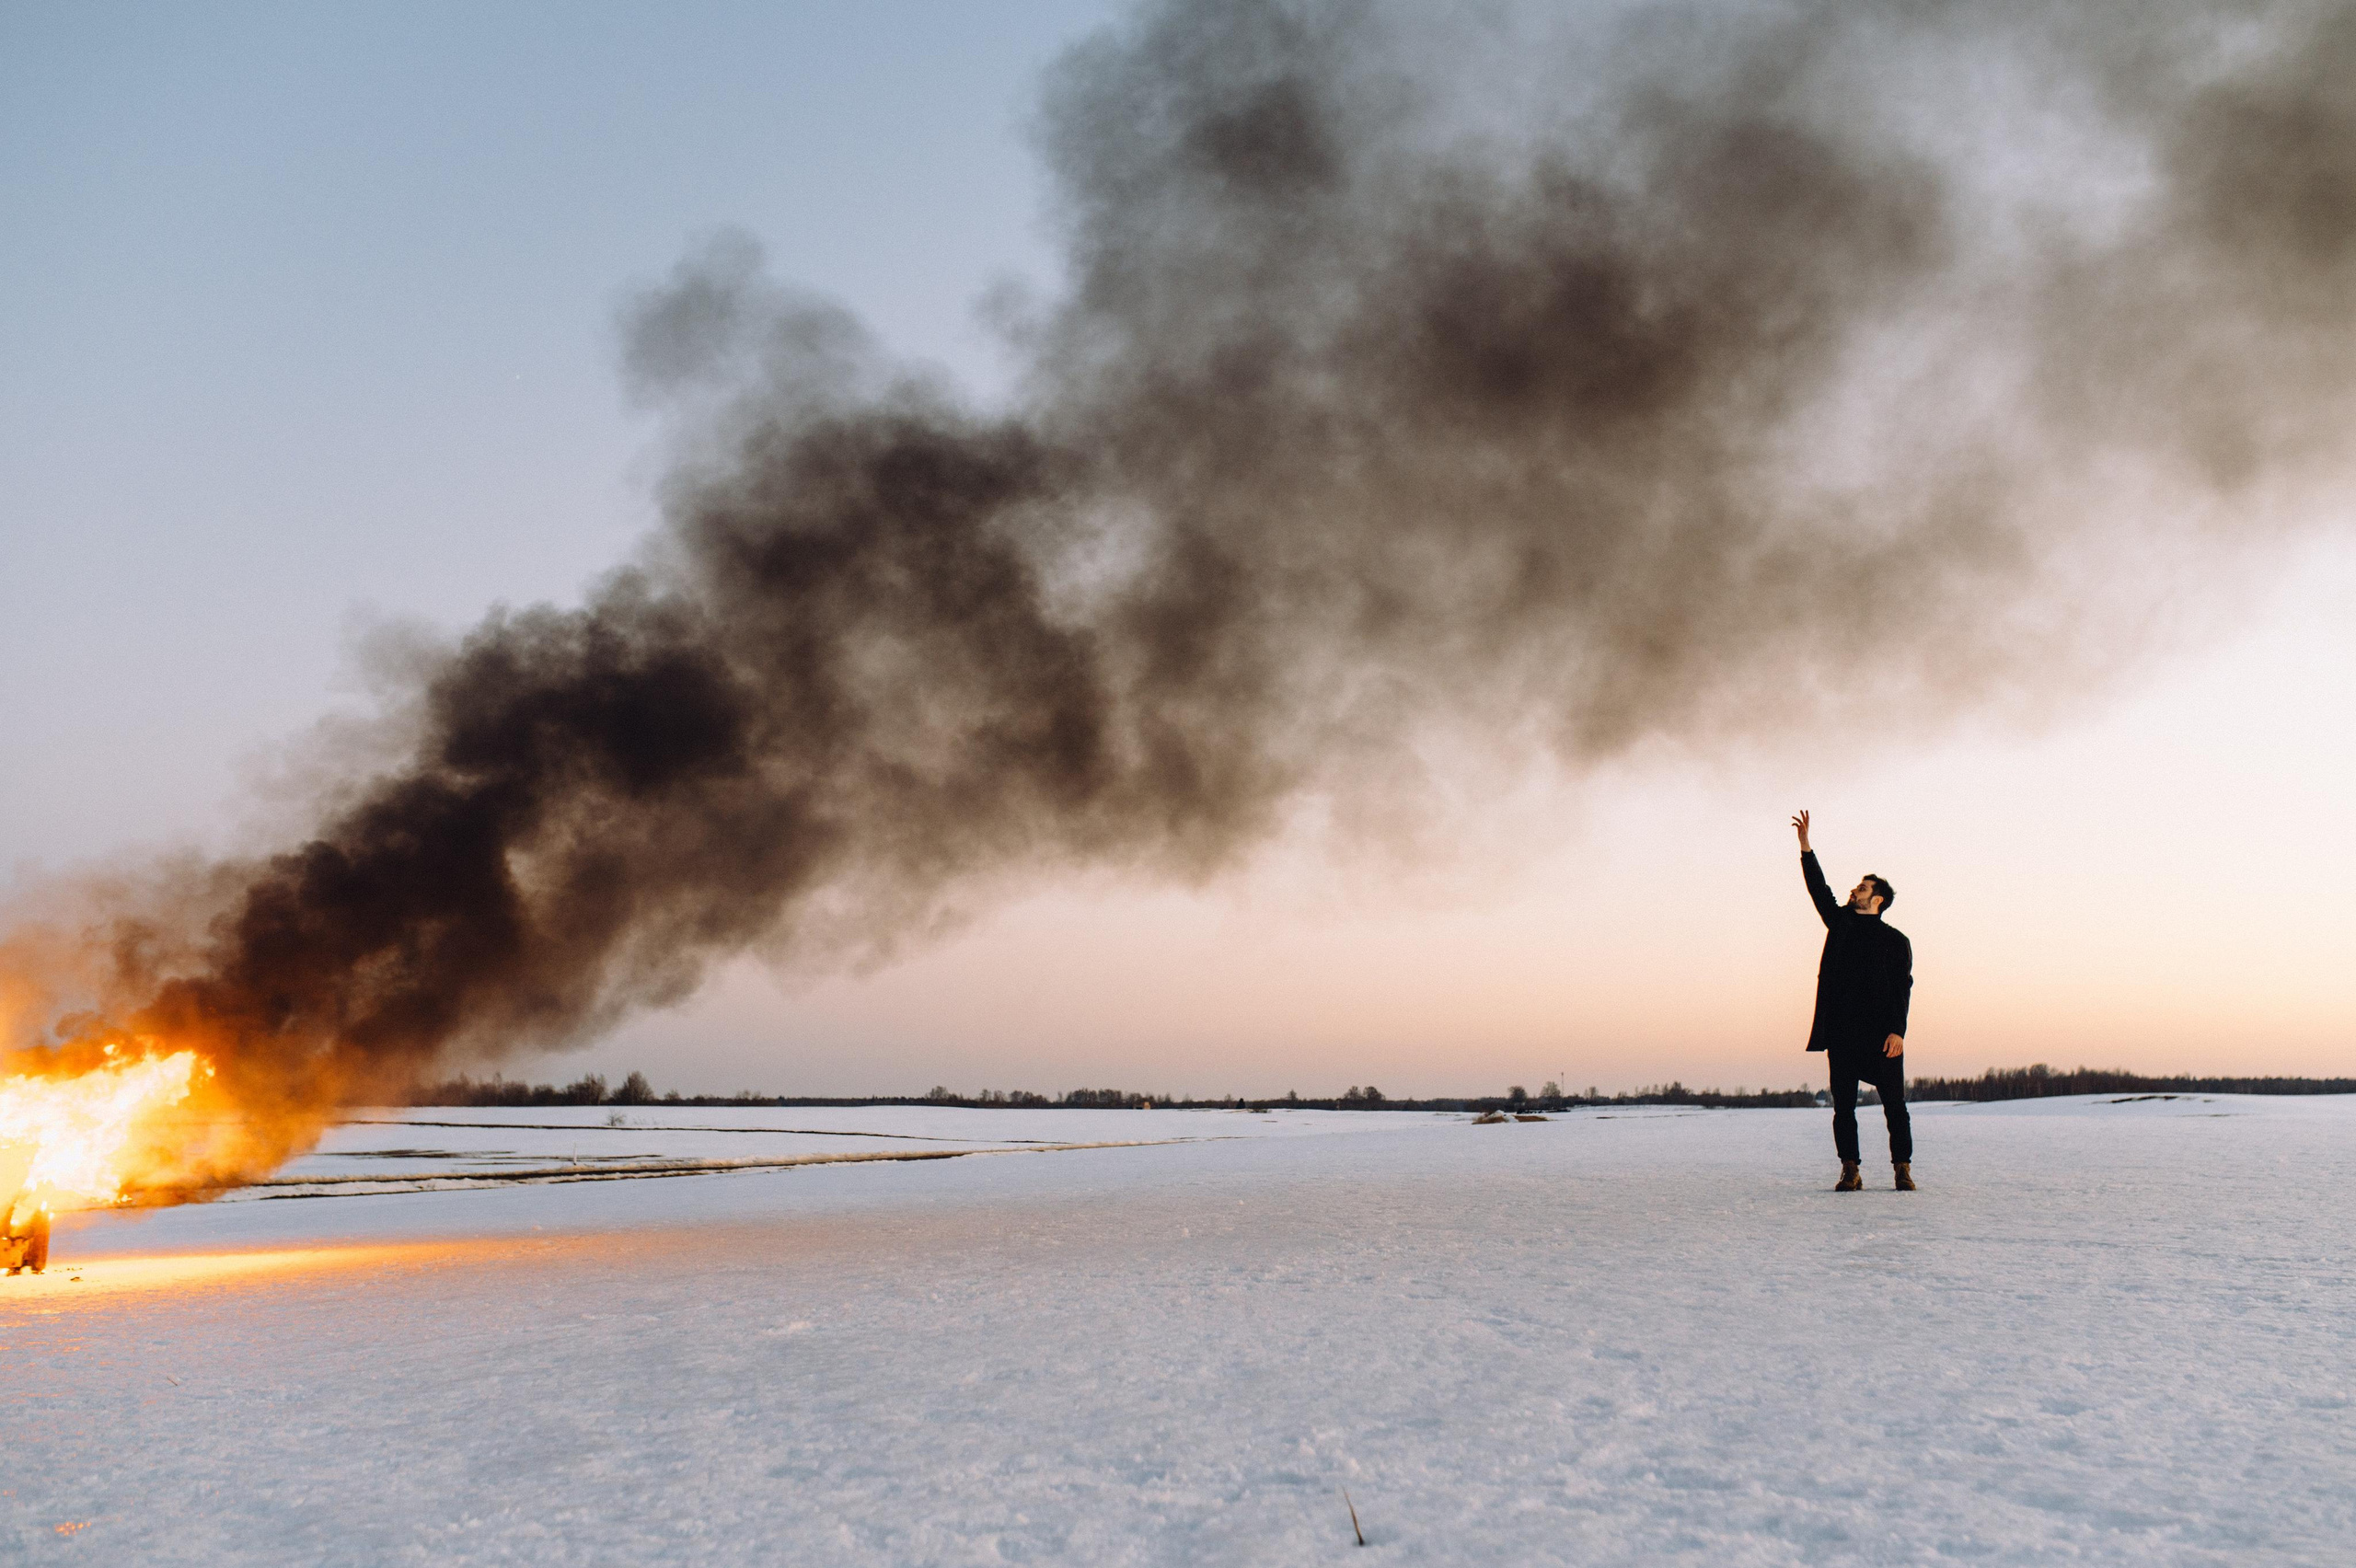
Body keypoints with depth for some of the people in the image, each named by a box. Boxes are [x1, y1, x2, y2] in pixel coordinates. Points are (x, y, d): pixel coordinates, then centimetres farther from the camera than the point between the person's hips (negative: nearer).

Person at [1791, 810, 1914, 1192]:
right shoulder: (1840, 923, 17)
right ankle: (1850, 1171, 5)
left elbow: (1902, 988, -1)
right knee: (1843, 1104, 1)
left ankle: (1903, 1170, 5)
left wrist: (1898, 1031, -13)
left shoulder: (1895, 940, 5)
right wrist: (1805, 847, 4)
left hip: (1881, 1031, -3)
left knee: (1894, 1104, -2)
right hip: (1841, 1030, 4)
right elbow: (1819, 890, 13)